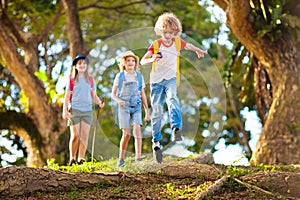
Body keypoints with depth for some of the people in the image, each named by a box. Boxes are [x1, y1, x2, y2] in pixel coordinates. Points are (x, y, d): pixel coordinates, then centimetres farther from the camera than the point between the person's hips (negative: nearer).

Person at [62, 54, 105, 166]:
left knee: (84, 136, -2)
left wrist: (100, 102, -4)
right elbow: (67, 96, 5)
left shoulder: (90, 80, 13)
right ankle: (72, 159, 7)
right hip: (74, 110, -2)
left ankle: (81, 159, 3)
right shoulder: (72, 80, 6)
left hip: (87, 110, 2)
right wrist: (65, 111, -4)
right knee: (75, 136, -5)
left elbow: (93, 95, 16)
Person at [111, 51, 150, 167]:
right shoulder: (119, 76, 2)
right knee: (126, 134, -9)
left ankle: (138, 156, -30)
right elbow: (113, 94, 5)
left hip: (136, 108, 1)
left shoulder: (139, 76, 8)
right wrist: (119, 100, -18)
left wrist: (147, 112, 10)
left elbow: (143, 95, 12)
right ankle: (121, 159, 10)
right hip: (124, 108, -1)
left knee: (137, 128, -22)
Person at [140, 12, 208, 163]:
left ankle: (176, 130, -43)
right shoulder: (156, 45, -4)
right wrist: (152, 59, -29)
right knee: (157, 111, -2)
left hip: (171, 79, 0)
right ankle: (156, 142, 8)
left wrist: (198, 50, 43)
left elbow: (188, 46, 26)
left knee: (172, 100, -31)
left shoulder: (178, 42, 3)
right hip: (156, 80, 0)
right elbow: (142, 61, -7)